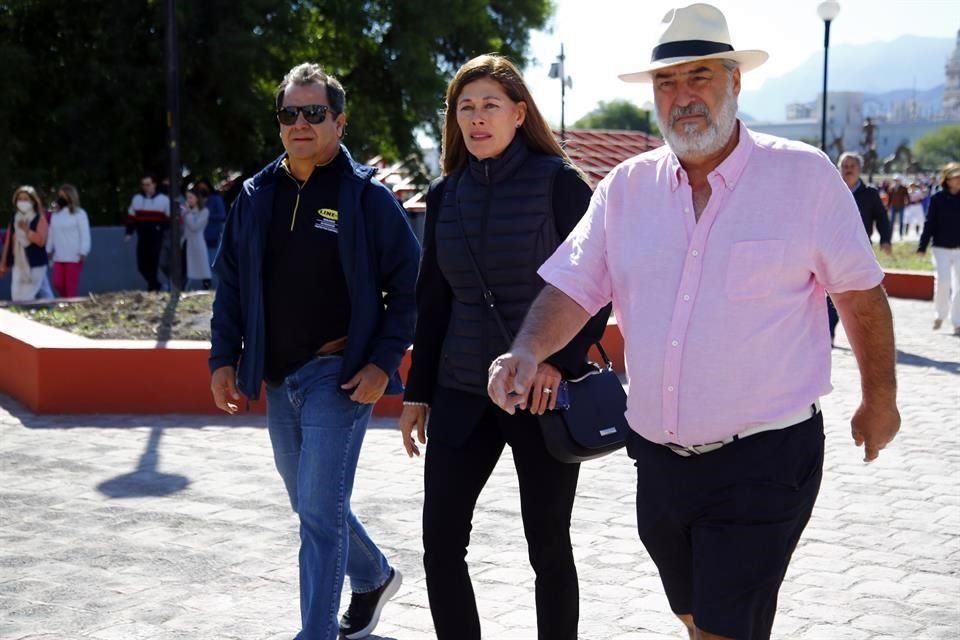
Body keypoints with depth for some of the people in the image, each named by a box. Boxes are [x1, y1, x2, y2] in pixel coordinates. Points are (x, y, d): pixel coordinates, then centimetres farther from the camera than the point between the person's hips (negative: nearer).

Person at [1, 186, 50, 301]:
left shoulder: (40, 219, -4)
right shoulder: (14, 220, 12)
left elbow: (41, 240, -16)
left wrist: (27, 230, -20)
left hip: (35, 265, -5)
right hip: (18, 264, 5)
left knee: (28, 298, -8)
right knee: (16, 297, -1)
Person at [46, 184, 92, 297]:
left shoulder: (79, 213, -4)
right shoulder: (55, 215, 14)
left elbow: (85, 234, -8)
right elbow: (51, 234, 20)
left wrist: (83, 253, -13)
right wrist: (49, 250, 18)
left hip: (74, 257, -6)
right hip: (59, 257, 6)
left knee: (71, 286, -4)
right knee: (58, 283, 0)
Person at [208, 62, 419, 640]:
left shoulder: (368, 196, -7)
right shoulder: (257, 196, 8)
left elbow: (408, 284, -7)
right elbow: (231, 283, 13)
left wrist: (383, 362, -14)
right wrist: (224, 358, 6)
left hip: (339, 375, -6)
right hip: (278, 378, 6)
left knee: (320, 510, -8)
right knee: (312, 502, 19)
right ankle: (375, 577, 43)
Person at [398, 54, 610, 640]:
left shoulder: (558, 181, -6)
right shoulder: (447, 194, 7)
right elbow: (433, 301, 13)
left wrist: (561, 360, -18)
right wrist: (418, 392, 12)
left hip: (543, 393, -4)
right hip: (462, 393, 4)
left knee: (548, 546, 6)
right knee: (440, 544, 2)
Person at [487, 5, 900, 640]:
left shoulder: (804, 175, -8)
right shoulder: (627, 186, 2)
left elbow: (861, 294, 0)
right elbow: (573, 288, 1)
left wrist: (880, 401, 8)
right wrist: (529, 352, -18)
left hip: (763, 462, -5)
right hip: (660, 461, 5)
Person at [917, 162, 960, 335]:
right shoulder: (937, 199, -3)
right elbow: (929, 223, -3)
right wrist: (922, 246, -7)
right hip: (942, 248, -2)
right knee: (943, 281, -10)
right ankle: (940, 314, 15)